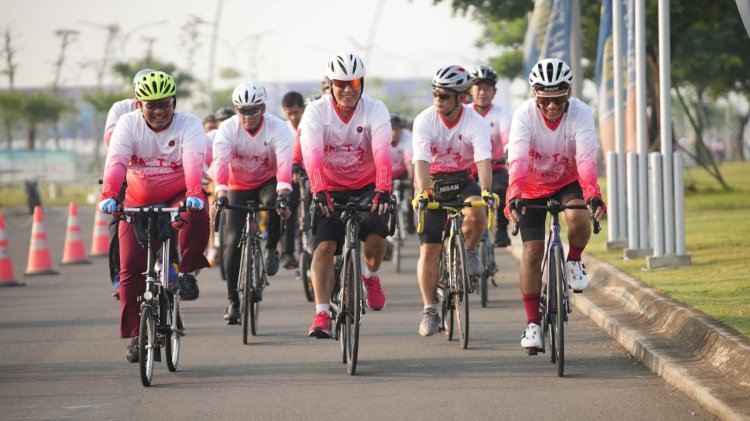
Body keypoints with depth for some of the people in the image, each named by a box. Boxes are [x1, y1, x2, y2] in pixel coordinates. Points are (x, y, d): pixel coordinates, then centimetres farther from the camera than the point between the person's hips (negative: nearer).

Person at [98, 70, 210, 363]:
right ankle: (135, 335, 1)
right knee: (131, 267, -9)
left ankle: (187, 272, -11)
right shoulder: (128, 124, -10)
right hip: (139, 202, 2)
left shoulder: (188, 124, -13)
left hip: (178, 198, -1)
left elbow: (193, 161, -30)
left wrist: (194, 193, -50)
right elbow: (117, 161, -25)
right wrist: (108, 195, -44)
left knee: (197, 218, -36)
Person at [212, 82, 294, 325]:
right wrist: (221, 193, -49)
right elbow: (221, 162, -33)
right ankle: (233, 300, 1)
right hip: (238, 186, 1)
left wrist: (283, 193, -52)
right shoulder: (228, 129, -20)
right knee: (233, 240, -10)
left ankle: (271, 249, -10)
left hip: (268, 182, -1)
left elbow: (285, 163, -36)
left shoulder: (277, 128, -23)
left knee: (275, 202, -37)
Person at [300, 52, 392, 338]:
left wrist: (382, 190, -44)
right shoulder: (316, 112, -15)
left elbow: (382, 153, -29)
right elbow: (312, 153, -29)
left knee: (376, 235, -21)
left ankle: (371, 277, 12)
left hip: (366, 186, 0)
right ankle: (321, 315, -13)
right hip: (330, 189, 0)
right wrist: (319, 190, -45)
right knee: (324, 246, -15)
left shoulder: (375, 110, -15)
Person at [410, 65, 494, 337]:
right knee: (429, 250, -7)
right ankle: (429, 310, 4)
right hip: (432, 184, 0)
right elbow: (421, 162, -27)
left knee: (476, 213, -33)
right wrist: (423, 193, -43)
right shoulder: (424, 121, -17)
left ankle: (469, 250, -1)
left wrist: (486, 191, -46)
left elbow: (484, 161, -29)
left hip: (462, 182, 0)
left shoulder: (476, 123, -17)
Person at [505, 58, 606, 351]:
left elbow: (586, 159, -35)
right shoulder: (524, 115, -25)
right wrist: (514, 197, -51)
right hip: (533, 186, 0)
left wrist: (592, 195, -51)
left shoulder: (580, 114, -24)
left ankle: (574, 262, -1)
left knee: (578, 217, -32)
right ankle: (532, 323, 2)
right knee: (532, 252, -7)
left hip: (569, 182, 0)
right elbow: (518, 160, -36)